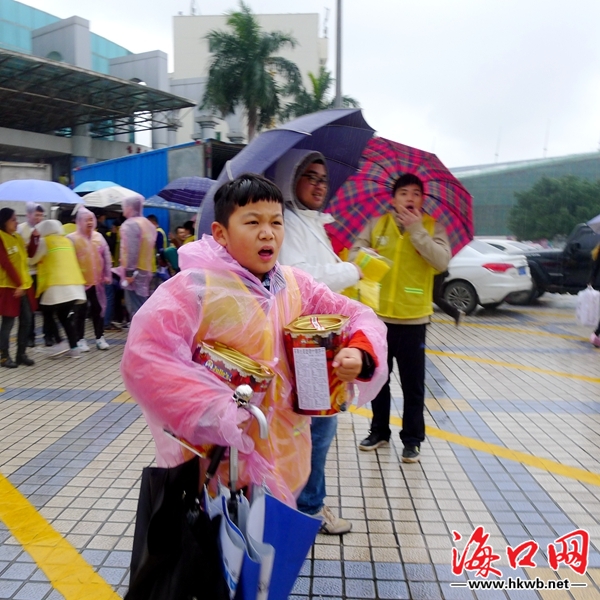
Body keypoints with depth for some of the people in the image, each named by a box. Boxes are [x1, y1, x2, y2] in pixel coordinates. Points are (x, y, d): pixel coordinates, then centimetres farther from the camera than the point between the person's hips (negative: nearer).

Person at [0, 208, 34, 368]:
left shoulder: (18, 238, 13)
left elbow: (27, 256, 12)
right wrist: (17, 284, -17)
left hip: (23, 284, 7)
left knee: (26, 320, 8)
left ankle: (22, 354, 17)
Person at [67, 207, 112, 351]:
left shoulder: (99, 237, 7)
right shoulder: (71, 238, -7)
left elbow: (106, 257, 10)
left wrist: (107, 275, 6)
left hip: (97, 281, 4)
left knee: (98, 309, 10)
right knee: (81, 312, 4)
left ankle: (100, 338, 20)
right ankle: (80, 340, 13)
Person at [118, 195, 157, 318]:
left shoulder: (130, 224, -13)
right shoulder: (149, 224, 16)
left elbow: (131, 250, -21)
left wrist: (129, 271, -20)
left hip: (135, 272, -9)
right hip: (147, 270, 9)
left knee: (136, 309, -7)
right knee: (142, 307, 14)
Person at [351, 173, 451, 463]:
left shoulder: (432, 227, -1)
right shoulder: (376, 225, 4)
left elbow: (442, 261, -14)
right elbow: (355, 252, 1)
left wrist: (417, 230, -17)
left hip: (413, 319, -2)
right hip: (377, 315, 2)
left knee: (413, 385, 6)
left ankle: (412, 439, 21)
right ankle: (379, 431, 33)